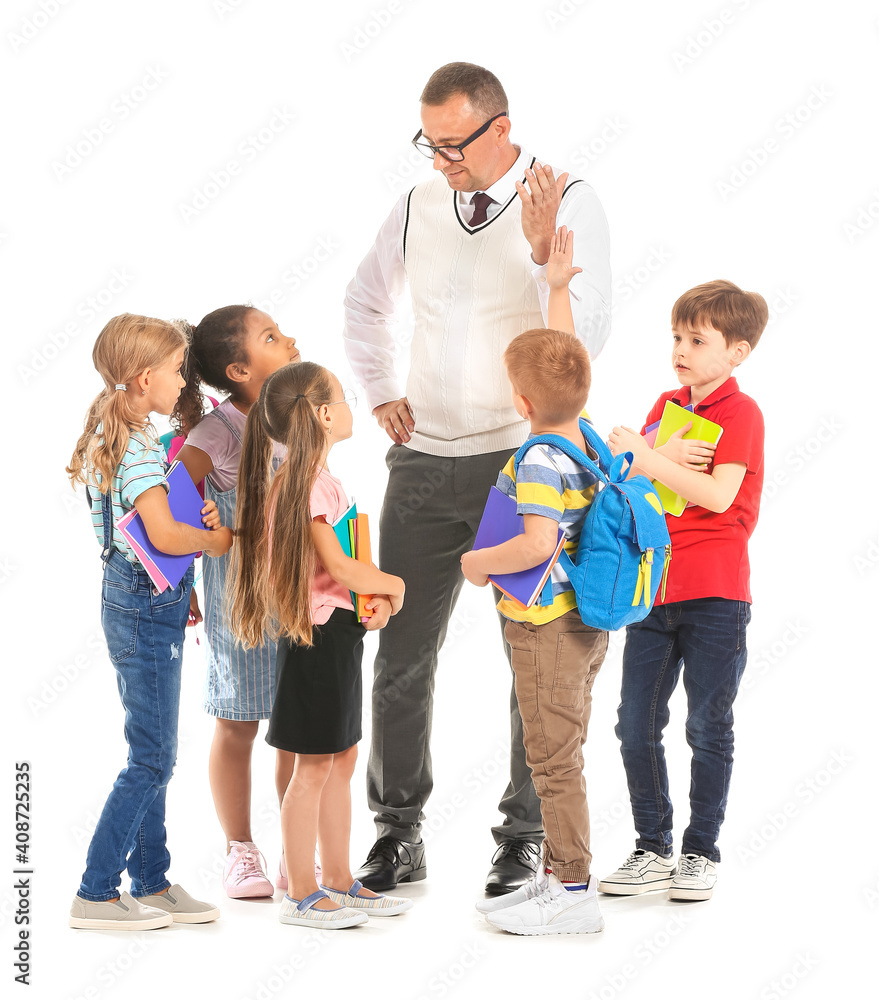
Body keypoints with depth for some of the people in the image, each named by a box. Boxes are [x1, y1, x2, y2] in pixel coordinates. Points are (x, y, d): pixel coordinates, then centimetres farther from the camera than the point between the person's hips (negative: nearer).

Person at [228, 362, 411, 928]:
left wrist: (376, 596, 0)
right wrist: (392, 584, -6)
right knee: (314, 768, -2)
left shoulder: (315, 479, 13)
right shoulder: (310, 485, -20)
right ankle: (301, 896, 7)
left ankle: (339, 881, 25)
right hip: (322, 633, -10)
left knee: (343, 760, 16)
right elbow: (341, 568, -22)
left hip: (339, 632, 10)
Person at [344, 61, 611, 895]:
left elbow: (589, 337, -16)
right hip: (424, 463, 4)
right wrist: (381, 394, 16)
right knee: (401, 656, 7)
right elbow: (364, 303, 24)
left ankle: (525, 837, 13)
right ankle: (397, 834, 19)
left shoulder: (566, 204, -7)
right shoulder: (418, 206, 6)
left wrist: (544, 254, -27)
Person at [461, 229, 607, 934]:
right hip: (585, 623, 9)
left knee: (553, 759, -2)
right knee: (562, 755, 17)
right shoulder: (583, 429, 2)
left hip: (547, 630, -9)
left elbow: (537, 545, -32)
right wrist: (558, 287, 23)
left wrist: (481, 561, -17)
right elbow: (565, 360, 18)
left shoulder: (538, 461, -22)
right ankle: (560, 874, 25)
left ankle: (573, 891, 4)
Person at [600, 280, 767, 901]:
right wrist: (665, 457, -13)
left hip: (715, 597, -6)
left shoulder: (740, 412, -7)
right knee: (636, 725, 5)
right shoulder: (666, 406, 14)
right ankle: (652, 850, 16)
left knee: (708, 728, 3)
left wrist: (647, 458, -19)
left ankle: (702, 851, 15)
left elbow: (718, 495, -19)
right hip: (653, 590, 6)